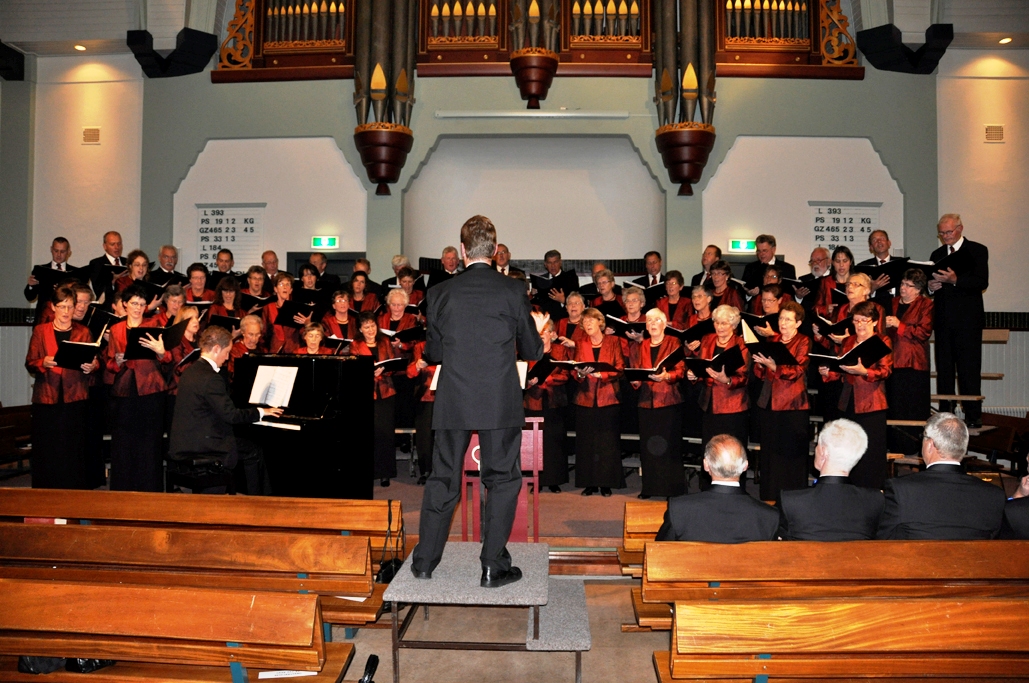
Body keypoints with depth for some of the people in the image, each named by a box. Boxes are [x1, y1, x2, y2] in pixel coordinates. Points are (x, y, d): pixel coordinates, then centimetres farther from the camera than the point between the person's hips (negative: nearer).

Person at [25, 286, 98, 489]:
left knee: (75, 449, -3)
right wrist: (43, 363, -17)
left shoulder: (83, 331, 11)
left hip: (75, 398, 0)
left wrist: (91, 366, -16)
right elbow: (30, 363, 4)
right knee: (47, 450, -2)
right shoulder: (40, 331, 9)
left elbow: (94, 361, 6)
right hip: (47, 398, 0)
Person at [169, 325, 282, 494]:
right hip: (199, 447, -9)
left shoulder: (191, 371, 9)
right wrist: (260, 412, -5)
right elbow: (231, 415, -20)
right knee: (254, 452, 5)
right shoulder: (210, 378, -21)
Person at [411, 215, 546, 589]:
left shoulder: (440, 292, -1)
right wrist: (536, 330, 24)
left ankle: (425, 560, 26)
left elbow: (433, 354, 8)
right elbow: (532, 352, 2)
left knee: (443, 479, 14)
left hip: (452, 403, 2)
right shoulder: (513, 290, -5)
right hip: (501, 403, -2)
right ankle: (493, 566, 13)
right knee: (502, 480, 10)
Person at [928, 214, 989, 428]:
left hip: (968, 319, -5)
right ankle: (944, 413, 10)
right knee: (944, 368, 6)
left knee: (969, 368, -5)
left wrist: (955, 280, -25)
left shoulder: (977, 251, 1)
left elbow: (982, 282, -11)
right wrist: (931, 287, -6)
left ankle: (973, 414, -1)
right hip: (943, 319, 5)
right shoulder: (937, 255, 17)